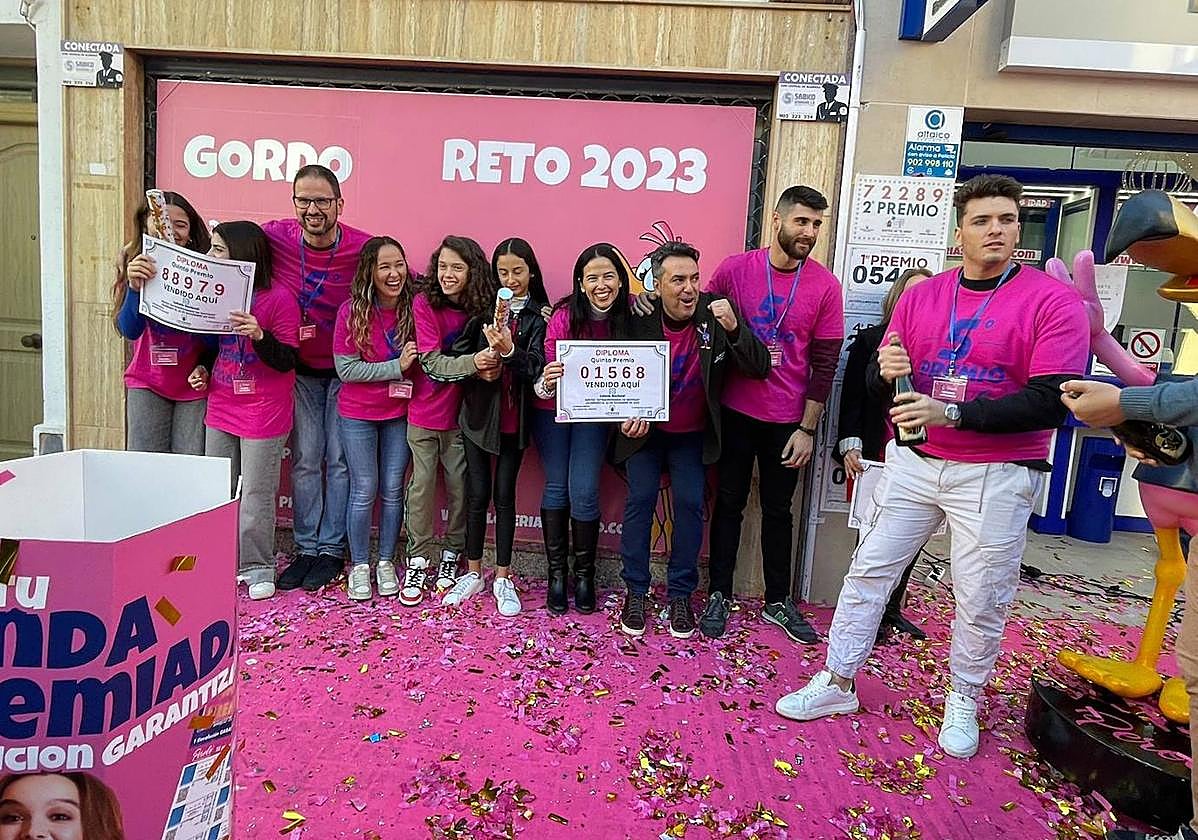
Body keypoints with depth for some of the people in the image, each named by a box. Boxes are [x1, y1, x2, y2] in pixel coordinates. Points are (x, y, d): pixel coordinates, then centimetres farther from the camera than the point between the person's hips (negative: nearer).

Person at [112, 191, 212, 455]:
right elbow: (129, 330, -12)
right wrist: (134, 287, -26)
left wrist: (205, 366, -19)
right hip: (147, 383, 2)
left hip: (194, 383, -1)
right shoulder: (136, 265, -2)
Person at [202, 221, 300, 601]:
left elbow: (286, 361, -14)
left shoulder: (279, 298, -13)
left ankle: (257, 567, 16)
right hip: (220, 409, 7)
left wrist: (258, 335, -29)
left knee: (256, 494, 2)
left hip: (263, 413, -7)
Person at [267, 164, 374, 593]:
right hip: (300, 370, 2)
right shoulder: (274, 237, -11)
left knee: (339, 461, 5)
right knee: (304, 460, 6)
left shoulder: (363, 248, -17)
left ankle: (331, 549, 18)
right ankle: (305, 548, 19)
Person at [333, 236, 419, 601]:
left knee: (393, 489, 9)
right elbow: (345, 368, -15)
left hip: (399, 413, 2)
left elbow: (423, 359, 8)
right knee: (364, 490, 5)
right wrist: (396, 367, -21)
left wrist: (411, 363, -12)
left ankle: (386, 562, 25)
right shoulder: (352, 311, -13)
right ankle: (359, 565, 22)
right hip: (358, 414, -2)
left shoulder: (412, 308, -6)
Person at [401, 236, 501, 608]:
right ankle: (417, 562, 18)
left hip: (461, 413, 2)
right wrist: (473, 362, -32)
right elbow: (432, 362, -17)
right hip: (425, 413, -2)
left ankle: (451, 556, 24)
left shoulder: (481, 308, -3)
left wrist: (491, 365, -17)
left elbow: (487, 360, 6)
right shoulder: (424, 303, -10)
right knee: (423, 486, 5)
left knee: (460, 486, 8)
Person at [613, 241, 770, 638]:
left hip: (693, 435, 0)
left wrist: (734, 329, -35)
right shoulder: (640, 318, -16)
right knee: (640, 500, -5)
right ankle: (636, 591, 10)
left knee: (690, 504, -5)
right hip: (646, 428, 0)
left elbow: (760, 368, -18)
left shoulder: (714, 314, -15)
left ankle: (681, 593, 11)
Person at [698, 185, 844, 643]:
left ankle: (778, 602, 27)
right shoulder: (734, 269, -4)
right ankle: (719, 595, 23)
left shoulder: (825, 286, -3)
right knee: (729, 504, 9)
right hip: (735, 412, 0)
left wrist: (807, 429, -3)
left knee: (778, 510, 13)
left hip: (787, 420, 1)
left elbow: (824, 364, -2)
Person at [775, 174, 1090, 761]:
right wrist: (885, 372, -16)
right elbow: (881, 382, 9)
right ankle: (837, 683, 21)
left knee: (982, 597, 7)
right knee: (869, 570, 6)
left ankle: (963, 700, 31)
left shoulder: (1052, 301, -7)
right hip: (914, 462, 4)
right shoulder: (921, 296, 6)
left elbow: (1051, 402, -16)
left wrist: (950, 412, -25)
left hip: (996, 475, -3)